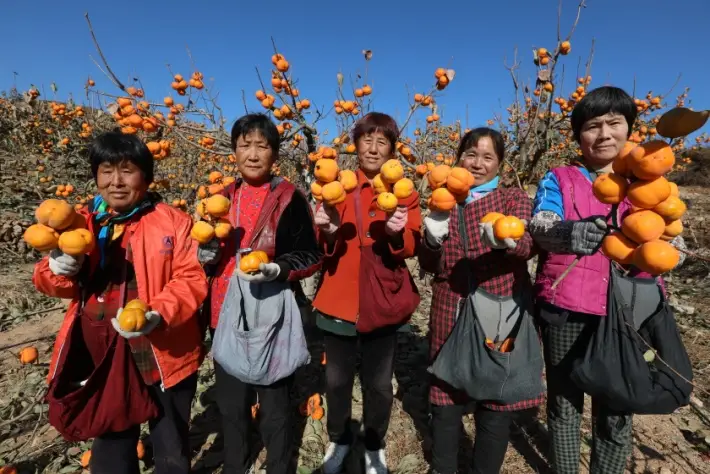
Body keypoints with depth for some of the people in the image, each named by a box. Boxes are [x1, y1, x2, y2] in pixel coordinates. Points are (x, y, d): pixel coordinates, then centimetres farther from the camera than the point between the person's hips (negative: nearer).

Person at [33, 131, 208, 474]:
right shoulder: (82, 223, 3)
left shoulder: (173, 221, -9)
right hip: (103, 359, 4)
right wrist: (58, 269, -14)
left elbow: (191, 278, -13)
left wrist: (158, 314, -28)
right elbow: (49, 280, 9)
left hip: (164, 356, -3)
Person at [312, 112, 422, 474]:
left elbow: (411, 247, -6)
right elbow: (321, 247, -2)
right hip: (338, 300, 1)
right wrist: (328, 232, -24)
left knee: (378, 382, 10)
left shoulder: (404, 193, 4)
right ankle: (339, 439, 39)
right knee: (337, 379, 12)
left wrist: (397, 233, -27)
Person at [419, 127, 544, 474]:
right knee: (445, 398, 12)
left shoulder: (514, 199, 2)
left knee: (497, 403, 7)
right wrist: (432, 240, -13)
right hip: (450, 315, 2)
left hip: (502, 314, -2)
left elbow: (529, 244, -16)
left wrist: (507, 240, -39)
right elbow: (428, 266, 8)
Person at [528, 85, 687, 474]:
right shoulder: (559, 179, 3)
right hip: (565, 305, -2)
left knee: (616, 406, 12)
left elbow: (671, 241, 7)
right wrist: (567, 232, -36)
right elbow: (539, 226, -14)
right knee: (563, 399, 10)